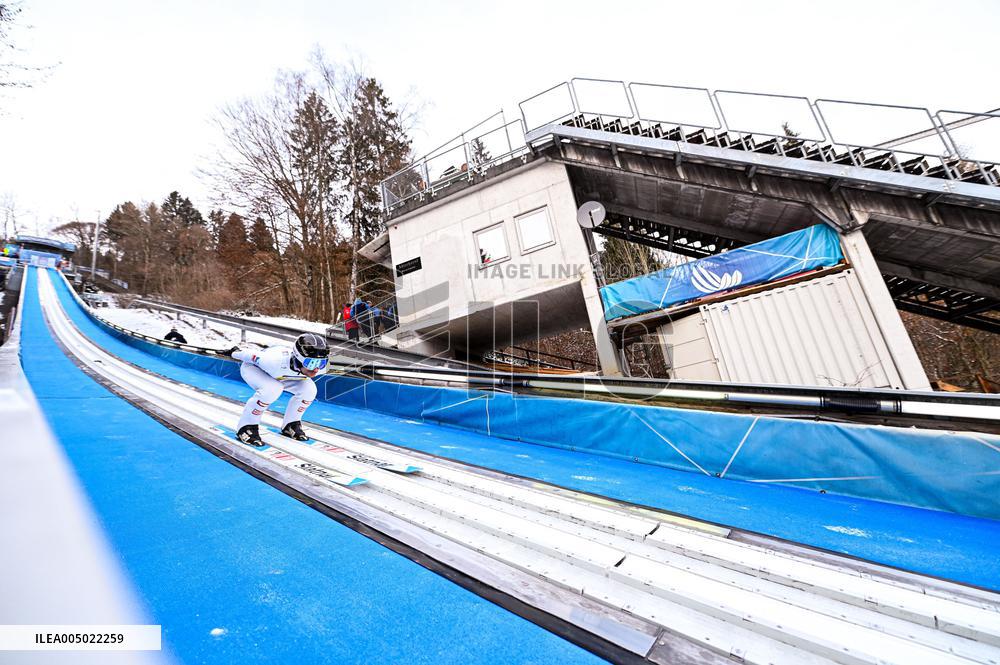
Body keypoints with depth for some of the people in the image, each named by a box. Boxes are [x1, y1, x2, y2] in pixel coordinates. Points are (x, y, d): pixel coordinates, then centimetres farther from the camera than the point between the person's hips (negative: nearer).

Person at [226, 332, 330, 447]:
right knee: (271, 389, -35)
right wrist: (235, 353, -5)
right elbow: (252, 356, -25)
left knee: (308, 389, -15)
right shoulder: (277, 361, -45)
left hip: (276, 372, 5)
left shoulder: (316, 367, -30)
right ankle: (246, 428, -14)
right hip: (252, 366, -5)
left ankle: (290, 425, 7)